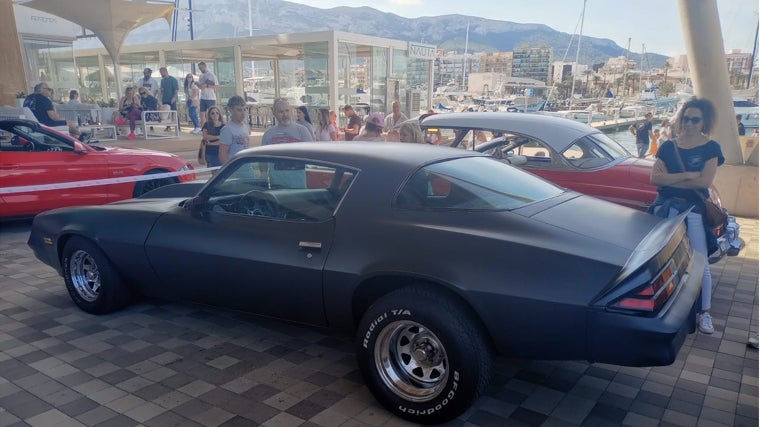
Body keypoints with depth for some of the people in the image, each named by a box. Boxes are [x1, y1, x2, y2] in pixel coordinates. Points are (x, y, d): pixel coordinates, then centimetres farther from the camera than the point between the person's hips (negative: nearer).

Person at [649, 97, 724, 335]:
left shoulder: (711, 148, -1)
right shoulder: (668, 146, 4)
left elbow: (705, 182, -14)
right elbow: (655, 178, -7)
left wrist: (669, 179, -11)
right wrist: (687, 175, -16)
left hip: (693, 209, -2)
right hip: (665, 207, 2)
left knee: (701, 263, -2)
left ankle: (705, 312, 9)